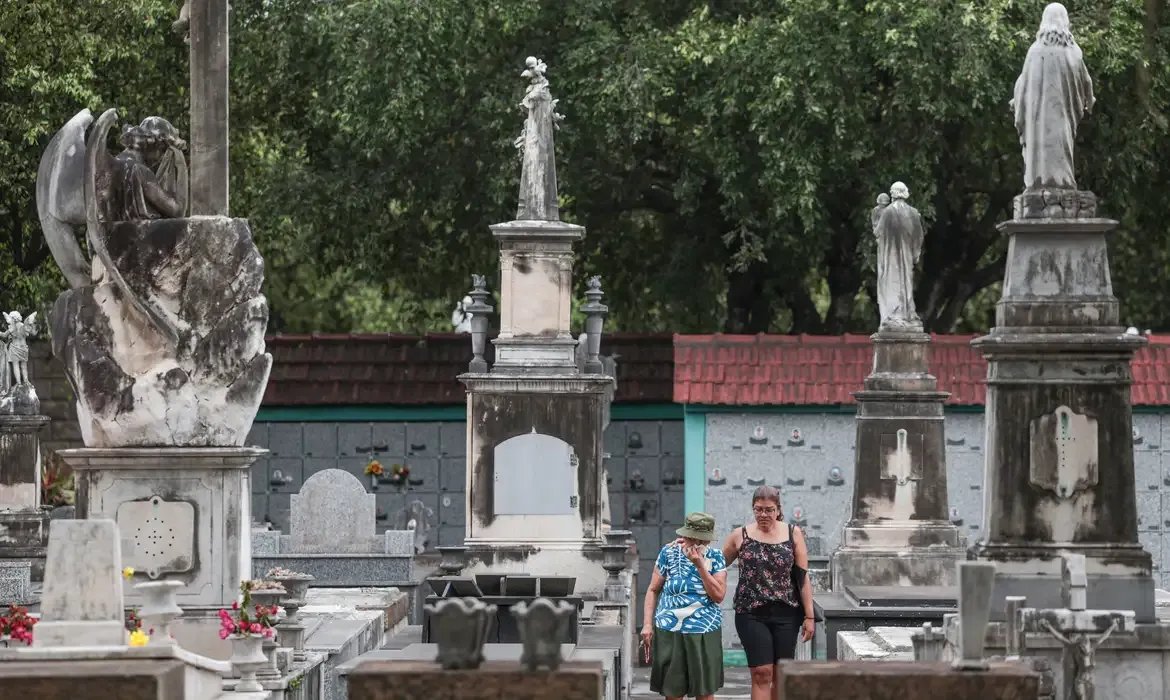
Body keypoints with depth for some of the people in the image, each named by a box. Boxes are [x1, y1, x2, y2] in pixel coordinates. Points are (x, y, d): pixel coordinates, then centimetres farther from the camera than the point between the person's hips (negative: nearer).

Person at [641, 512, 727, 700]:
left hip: (704, 632, 0)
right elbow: (653, 590, 8)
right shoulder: (668, 553, 2)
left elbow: (719, 595, -8)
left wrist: (700, 564, -13)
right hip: (669, 631, 0)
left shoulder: (715, 557, 2)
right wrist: (647, 624, 0)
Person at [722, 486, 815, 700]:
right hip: (751, 615, -1)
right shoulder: (740, 536, 3)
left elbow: (802, 578, 3)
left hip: (786, 615, 1)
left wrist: (809, 616, -1)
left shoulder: (793, 534, 4)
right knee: (761, 673, -9)